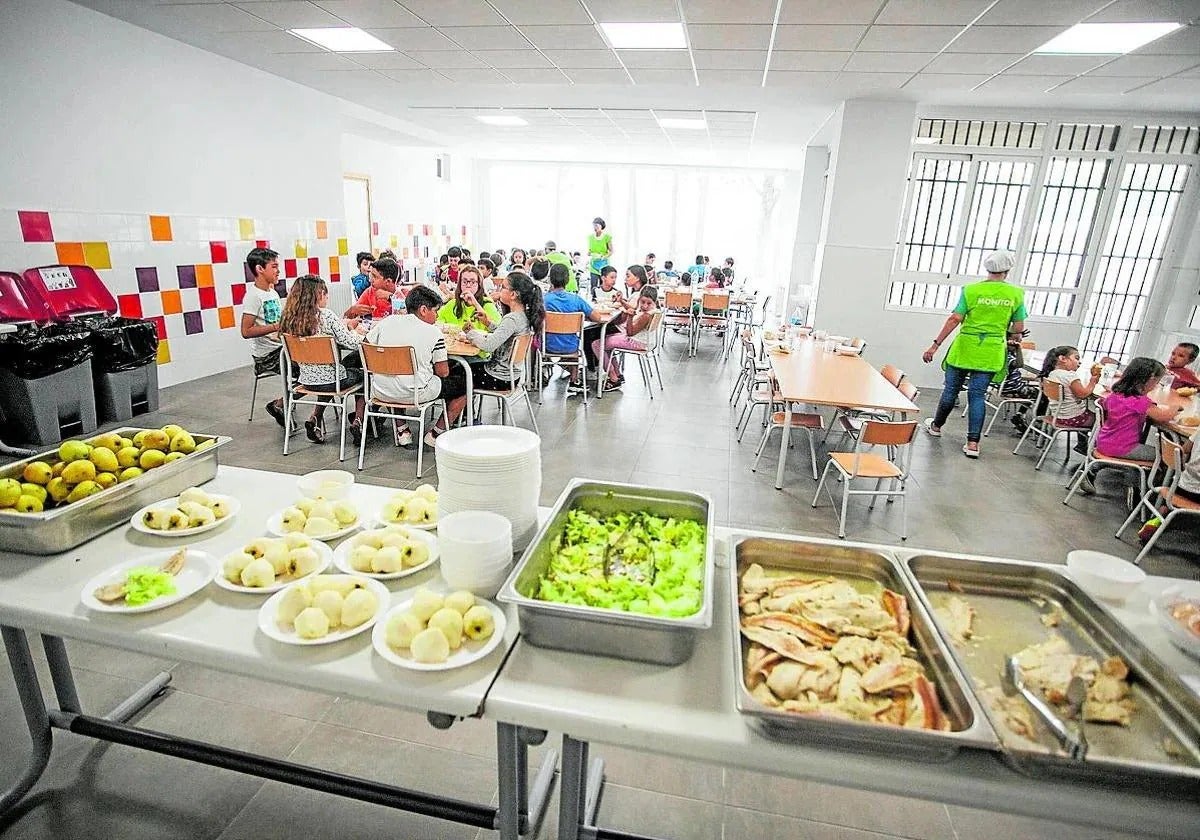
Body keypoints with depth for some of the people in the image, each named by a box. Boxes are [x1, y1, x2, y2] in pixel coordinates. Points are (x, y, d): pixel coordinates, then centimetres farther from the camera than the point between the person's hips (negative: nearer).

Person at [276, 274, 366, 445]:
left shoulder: (289, 319, 0)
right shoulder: (327, 316, -19)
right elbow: (353, 343, -18)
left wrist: (342, 325, 16)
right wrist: (353, 330, 2)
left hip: (306, 381, 6)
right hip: (330, 380, -6)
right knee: (362, 374, 24)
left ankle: (315, 419, 22)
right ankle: (358, 422, 13)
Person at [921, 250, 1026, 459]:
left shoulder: (971, 290, -7)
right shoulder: (1016, 294, 0)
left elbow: (955, 319, -13)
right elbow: (1018, 328, 2)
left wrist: (935, 345, -11)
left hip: (964, 348, -1)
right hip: (990, 354, 1)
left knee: (951, 389, 12)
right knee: (978, 394, 3)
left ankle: (936, 426, 31)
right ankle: (973, 443, 0)